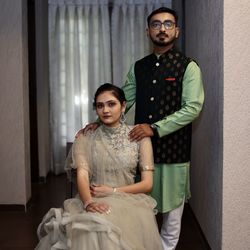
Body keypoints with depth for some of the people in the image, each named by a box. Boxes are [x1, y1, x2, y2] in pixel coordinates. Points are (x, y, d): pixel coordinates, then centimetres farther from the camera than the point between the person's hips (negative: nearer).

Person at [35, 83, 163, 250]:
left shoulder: (139, 136, 5)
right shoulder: (85, 138, 7)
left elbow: (147, 184, 2)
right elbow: (82, 176, -7)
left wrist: (112, 191, -9)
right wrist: (88, 202, -27)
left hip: (129, 201, 1)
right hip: (95, 202, 0)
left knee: (126, 229, -33)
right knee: (91, 229, -34)